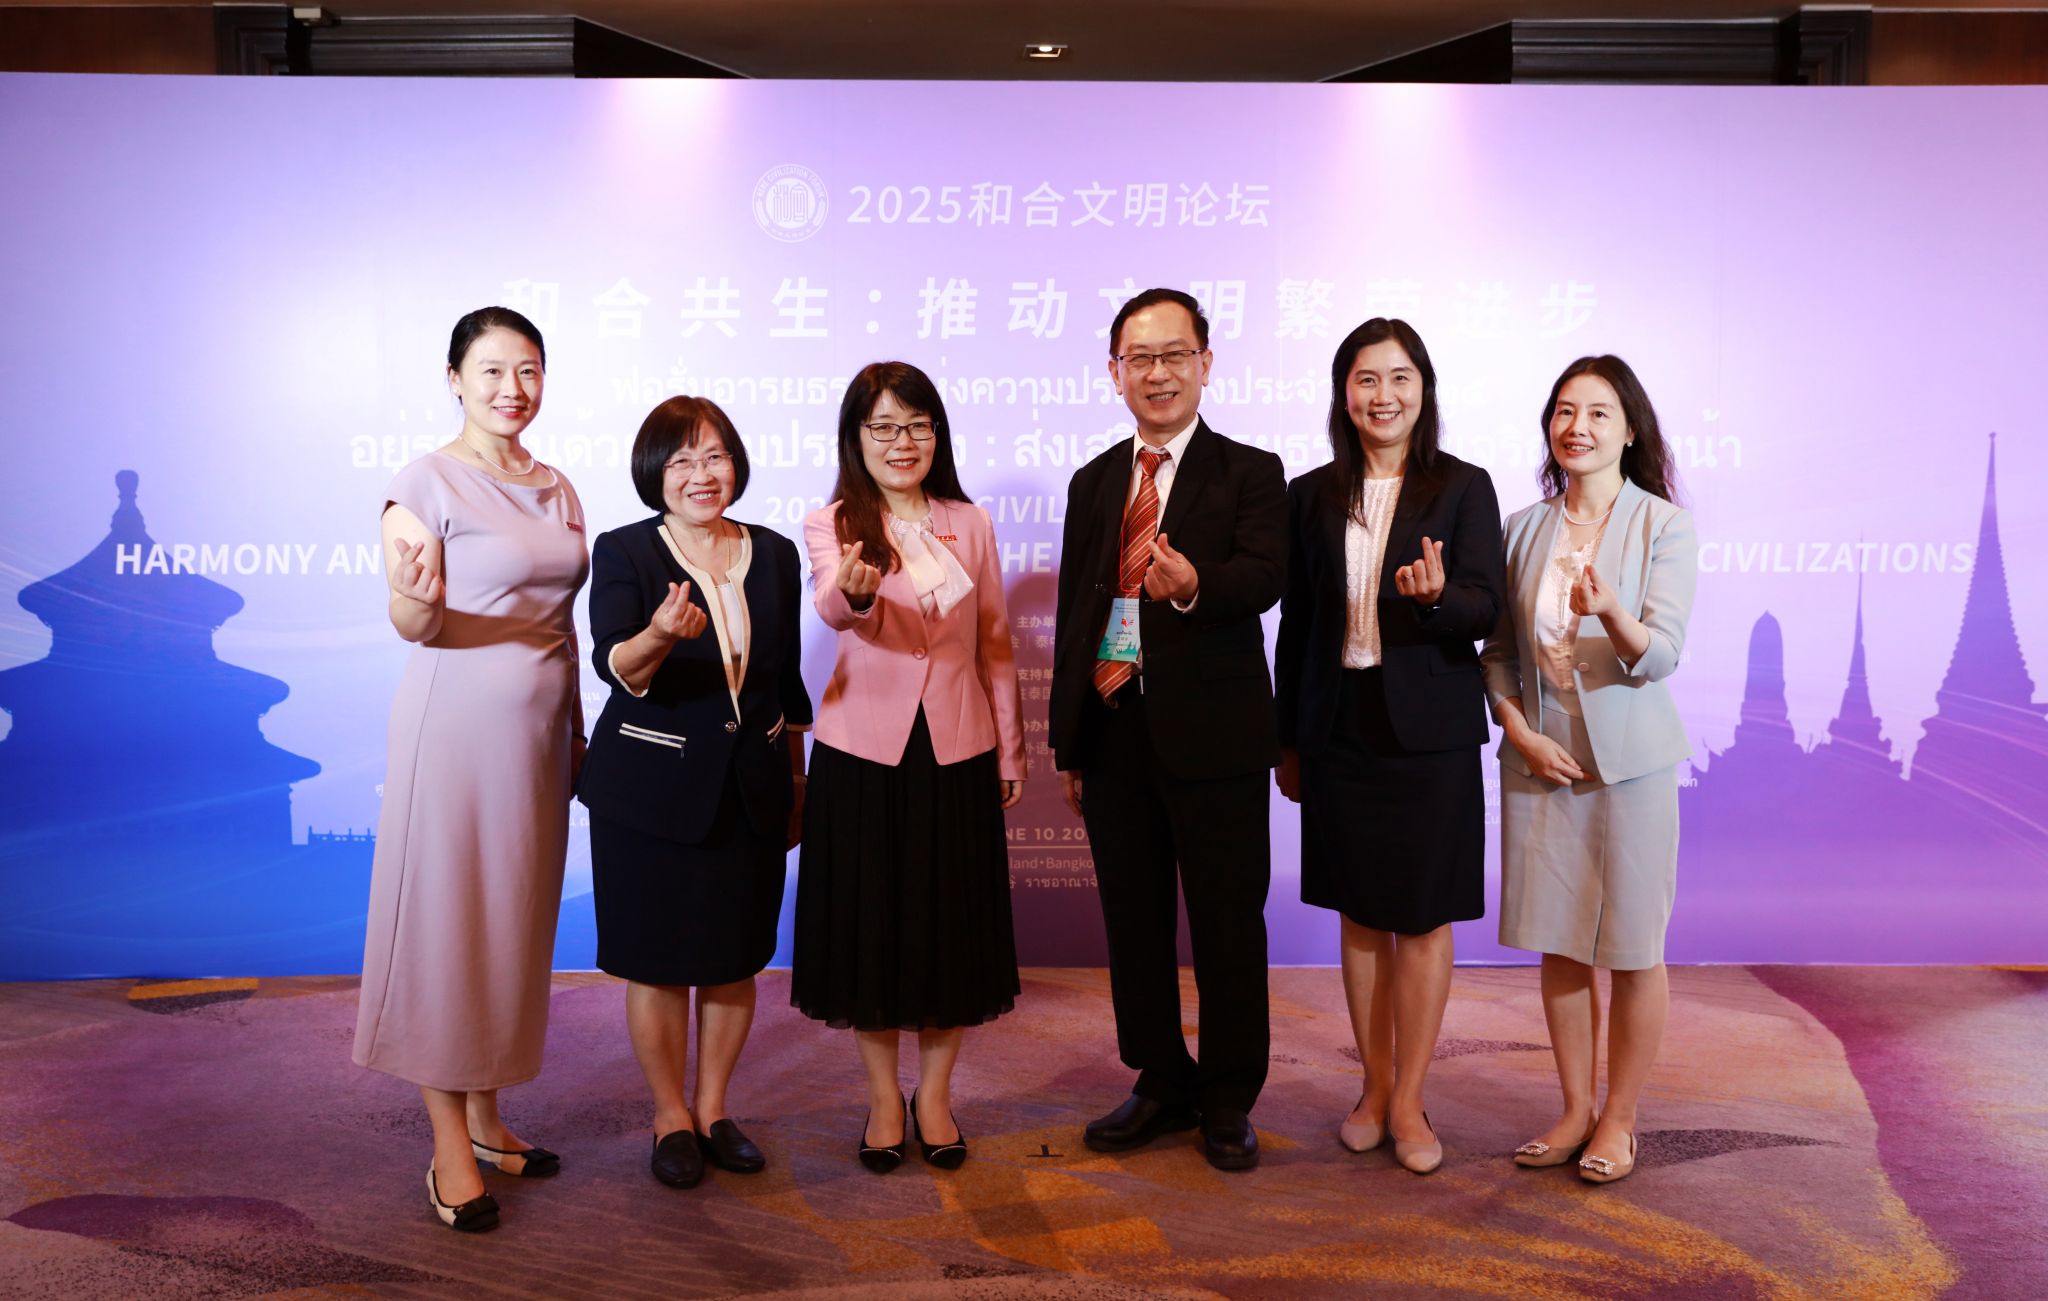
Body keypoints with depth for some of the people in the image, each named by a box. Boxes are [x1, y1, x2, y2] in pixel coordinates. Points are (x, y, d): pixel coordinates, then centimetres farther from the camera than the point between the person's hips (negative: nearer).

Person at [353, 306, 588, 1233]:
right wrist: (418, 596, -34)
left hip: (537, 728, 6)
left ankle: (486, 1114, 25)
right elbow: (413, 626, -11)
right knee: (447, 919, 1)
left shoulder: (557, 490, 12)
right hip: (457, 723, -6)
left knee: (515, 917, 11)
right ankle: (450, 1146, 12)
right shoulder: (429, 482, -7)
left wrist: (577, 729, 17)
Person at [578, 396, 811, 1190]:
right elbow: (615, 665, -21)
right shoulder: (623, 553, -6)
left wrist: (797, 781, 15)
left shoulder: (774, 554, 5)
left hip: (751, 790, 4)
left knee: (735, 958, 11)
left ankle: (713, 1109, 30)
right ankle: (670, 1117, 25)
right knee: (660, 961, 6)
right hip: (653, 790, -3)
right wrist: (660, 635, -42)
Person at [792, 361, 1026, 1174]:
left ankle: (934, 1092, 27)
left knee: (953, 921, 8)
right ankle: (883, 1096, 25)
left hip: (957, 750, 2)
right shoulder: (832, 524, -3)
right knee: (870, 918, 6)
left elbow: (995, 643, 10)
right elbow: (833, 609, -25)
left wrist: (1011, 748, 9)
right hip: (864, 750, -2)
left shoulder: (970, 525, 6)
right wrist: (853, 590, -49)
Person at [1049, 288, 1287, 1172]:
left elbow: (1262, 578, -18)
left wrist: (1193, 585, -40)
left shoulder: (1250, 473, 0)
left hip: (1214, 734, -4)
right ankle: (1161, 1083, 30)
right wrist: (1066, 741, 12)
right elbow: (1072, 614, 15)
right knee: (1133, 920, 13)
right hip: (1114, 733, 5)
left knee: (1227, 922, 5)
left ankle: (1228, 1098, 22)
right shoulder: (1093, 484, 14)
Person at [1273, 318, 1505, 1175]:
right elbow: (1296, 623, 9)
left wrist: (1437, 594, -31)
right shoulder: (1311, 496, 6)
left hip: (1429, 731, -2)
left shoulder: (1464, 488, -1)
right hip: (1341, 727, 2)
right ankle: (1374, 1087, 26)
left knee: (1423, 918, 4)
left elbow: (1486, 611, -7)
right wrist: (1288, 741, 9)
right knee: (1359, 913, 11)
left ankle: (1408, 1102, 17)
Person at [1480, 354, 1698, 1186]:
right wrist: (1520, 731, -6)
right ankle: (1575, 1109, 26)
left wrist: (1609, 614, -33)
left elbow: (1660, 655, -13)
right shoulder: (1523, 528, 6)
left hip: (1629, 760, -3)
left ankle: (1619, 1118, 22)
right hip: (1539, 760, 3)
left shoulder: (1664, 526, -4)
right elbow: (1497, 650, 8)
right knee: (1558, 943, 11)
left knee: (1632, 948, 5)